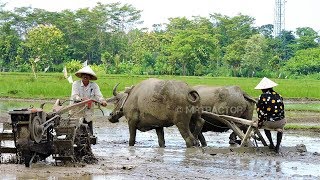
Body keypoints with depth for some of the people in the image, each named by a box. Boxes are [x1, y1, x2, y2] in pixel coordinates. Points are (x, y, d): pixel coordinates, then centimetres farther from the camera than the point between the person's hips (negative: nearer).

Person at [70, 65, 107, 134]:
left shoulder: (94, 85, 2)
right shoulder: (76, 84, -3)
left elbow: (98, 96, -9)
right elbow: (74, 96, -15)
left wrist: (102, 101, -33)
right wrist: (81, 99, -37)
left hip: (88, 115, 2)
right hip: (76, 114, -1)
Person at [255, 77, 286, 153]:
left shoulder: (262, 97, -6)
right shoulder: (278, 96, 6)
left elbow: (260, 111, -4)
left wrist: (259, 123, 9)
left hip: (269, 123, -3)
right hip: (280, 122, 3)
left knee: (265, 126, 34)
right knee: (280, 129, 37)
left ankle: (271, 144, 22)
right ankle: (278, 146, 23)